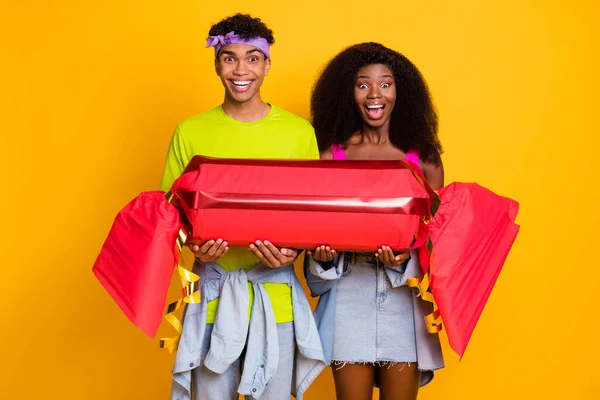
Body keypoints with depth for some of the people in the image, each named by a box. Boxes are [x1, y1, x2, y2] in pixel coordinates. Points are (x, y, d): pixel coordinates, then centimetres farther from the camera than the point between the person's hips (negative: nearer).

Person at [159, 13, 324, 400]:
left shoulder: (300, 132, 0)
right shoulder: (190, 132, 1)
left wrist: (293, 251, -14)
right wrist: (194, 246, -14)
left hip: (275, 292, 0)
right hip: (213, 291, 0)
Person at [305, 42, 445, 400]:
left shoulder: (423, 157, 3)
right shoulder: (332, 154, 3)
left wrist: (406, 255, -16)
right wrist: (322, 252, -14)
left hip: (404, 291, 0)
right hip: (348, 290, 0)